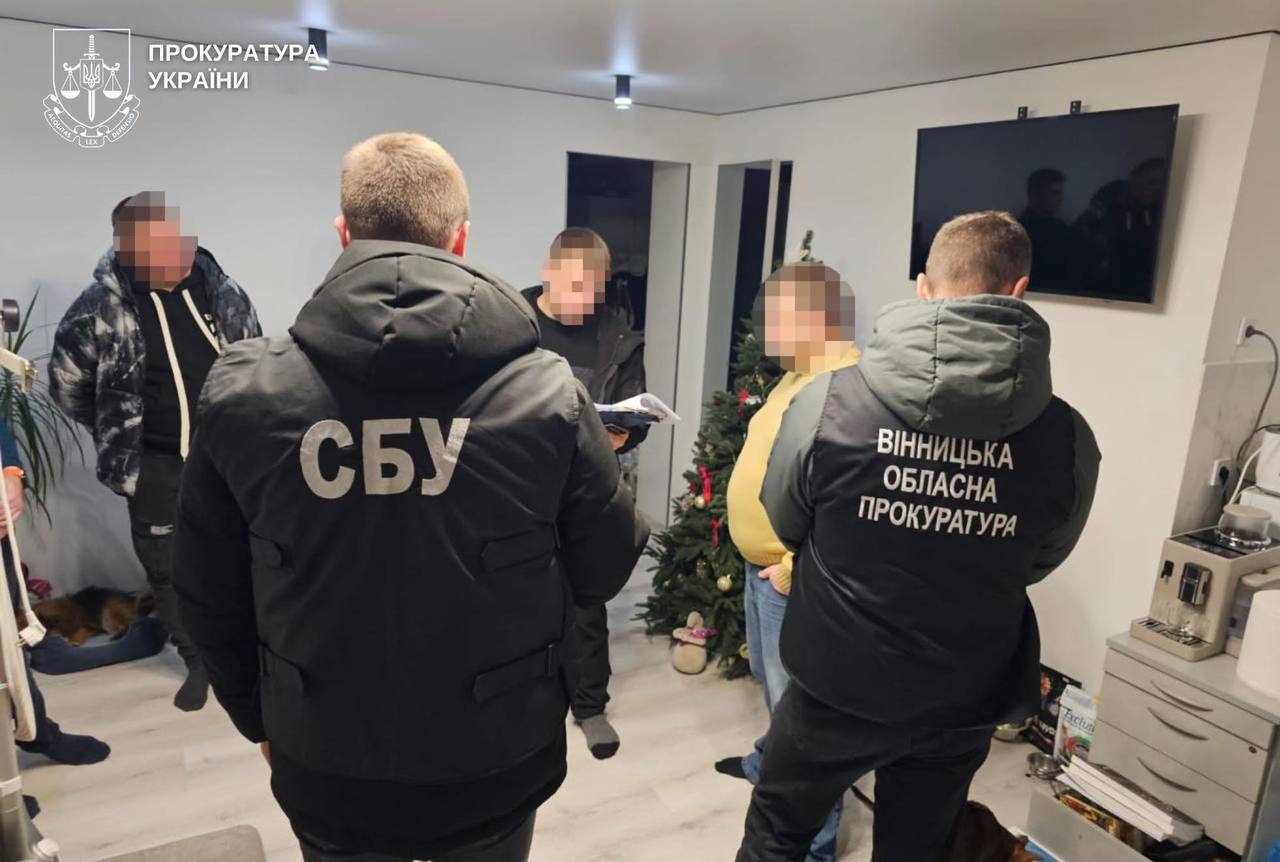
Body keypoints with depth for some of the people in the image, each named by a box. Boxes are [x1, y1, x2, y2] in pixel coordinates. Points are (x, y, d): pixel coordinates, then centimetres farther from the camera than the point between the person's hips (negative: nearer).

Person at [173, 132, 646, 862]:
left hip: (326, 766, 1)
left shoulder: (242, 393, -14)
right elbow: (605, 569, -6)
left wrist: (260, 717, 14)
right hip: (493, 763, 0)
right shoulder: (548, 394, -19)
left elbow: (211, 595, -2)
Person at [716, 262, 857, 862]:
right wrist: (765, 561, 18)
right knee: (775, 683, 28)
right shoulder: (799, 378, 11)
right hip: (764, 565, 10)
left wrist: (793, 569, -22)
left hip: (799, 578, -10)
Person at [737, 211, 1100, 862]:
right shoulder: (1067, 438, -15)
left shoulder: (825, 402, -21)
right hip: (962, 704, 2)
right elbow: (1036, 564, 2)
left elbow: (784, 528, -5)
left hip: (835, 687, -2)